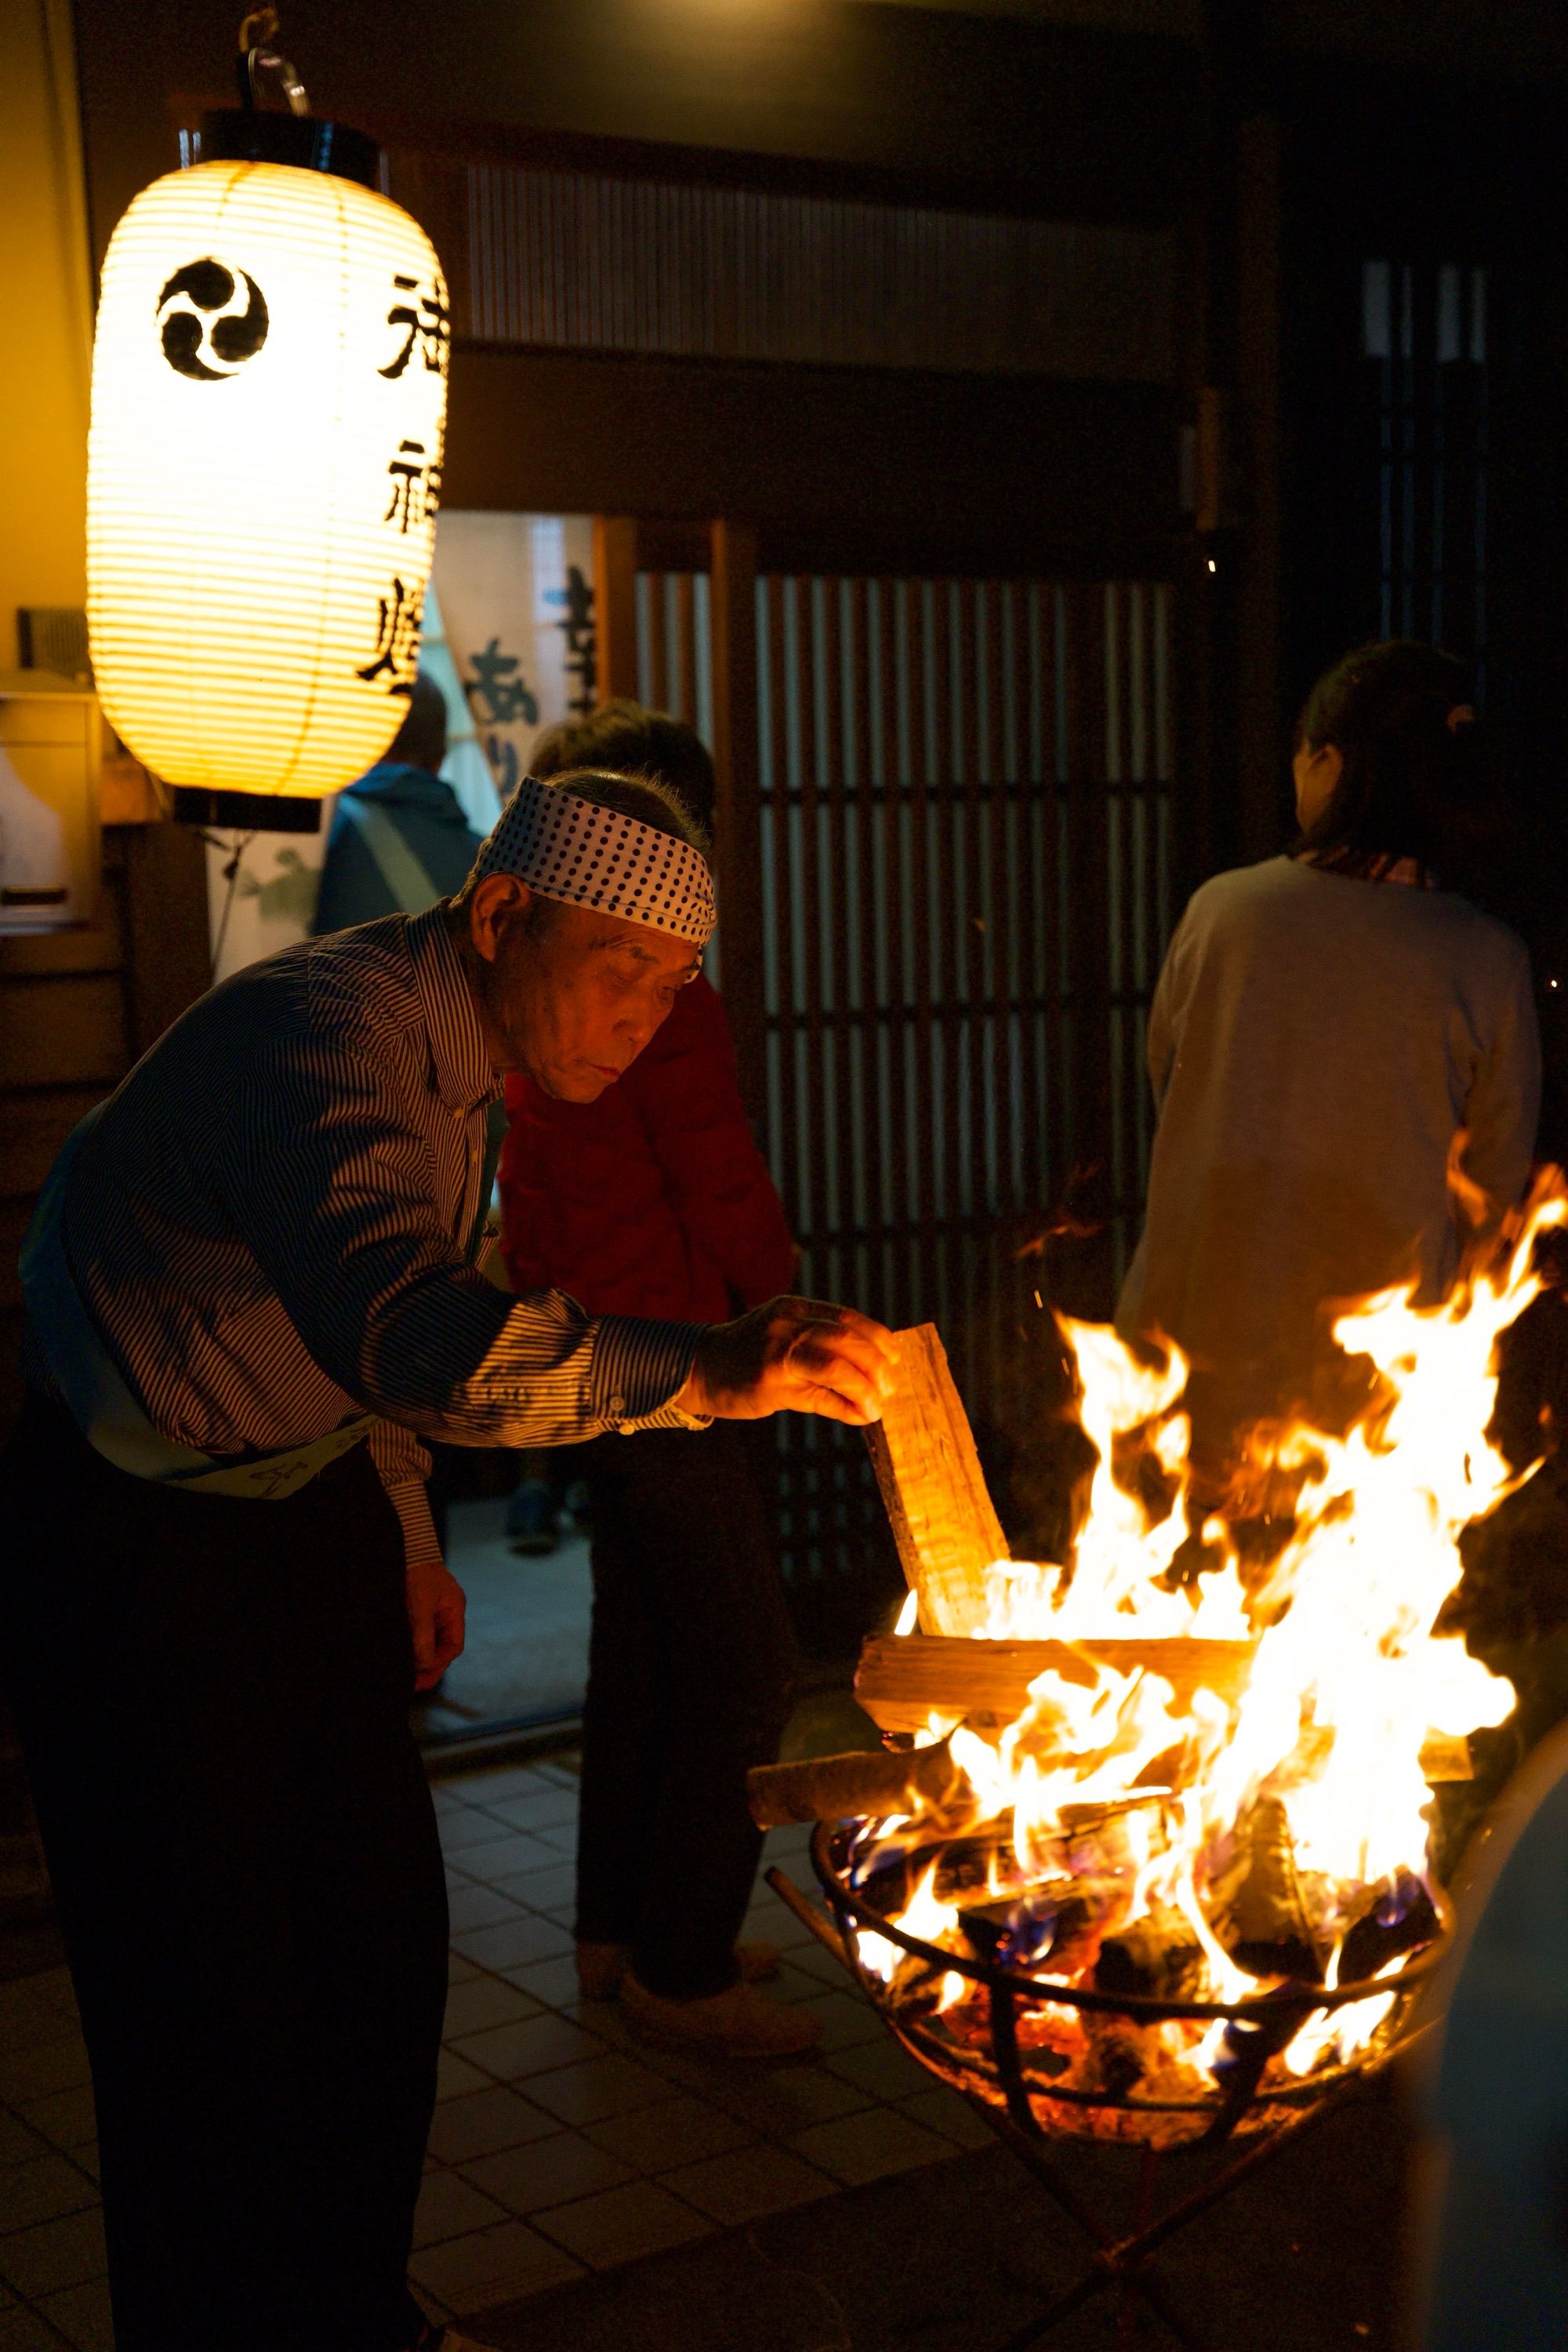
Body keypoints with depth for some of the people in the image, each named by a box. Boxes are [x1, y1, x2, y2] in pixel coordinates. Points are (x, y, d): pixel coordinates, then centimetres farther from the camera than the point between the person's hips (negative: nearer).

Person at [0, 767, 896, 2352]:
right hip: (139, 1546, -9)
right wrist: (707, 1370, -52)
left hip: (303, 1507, 9)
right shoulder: (326, 1030, -28)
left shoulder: (453, 1051, 4)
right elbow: (399, 1330, -46)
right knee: (208, 1996, -1)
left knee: (379, 1940, 14)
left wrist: (404, 1535, 17)